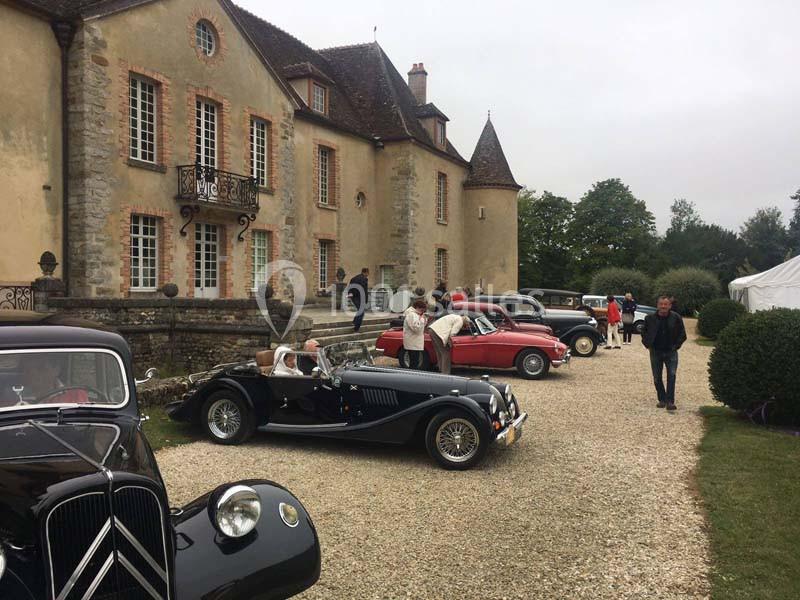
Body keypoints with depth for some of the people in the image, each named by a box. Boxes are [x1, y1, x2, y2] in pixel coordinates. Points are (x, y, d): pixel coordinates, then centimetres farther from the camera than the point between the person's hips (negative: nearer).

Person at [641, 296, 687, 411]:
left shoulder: (676, 318, -6)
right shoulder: (650, 318, -4)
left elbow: (682, 335, 5)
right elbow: (644, 333, 11)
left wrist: (676, 346, -2)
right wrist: (648, 345, 2)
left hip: (671, 352, -1)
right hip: (655, 352, 2)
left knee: (672, 375, -13)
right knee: (657, 378, 7)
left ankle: (670, 401, -9)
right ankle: (662, 400, 21)